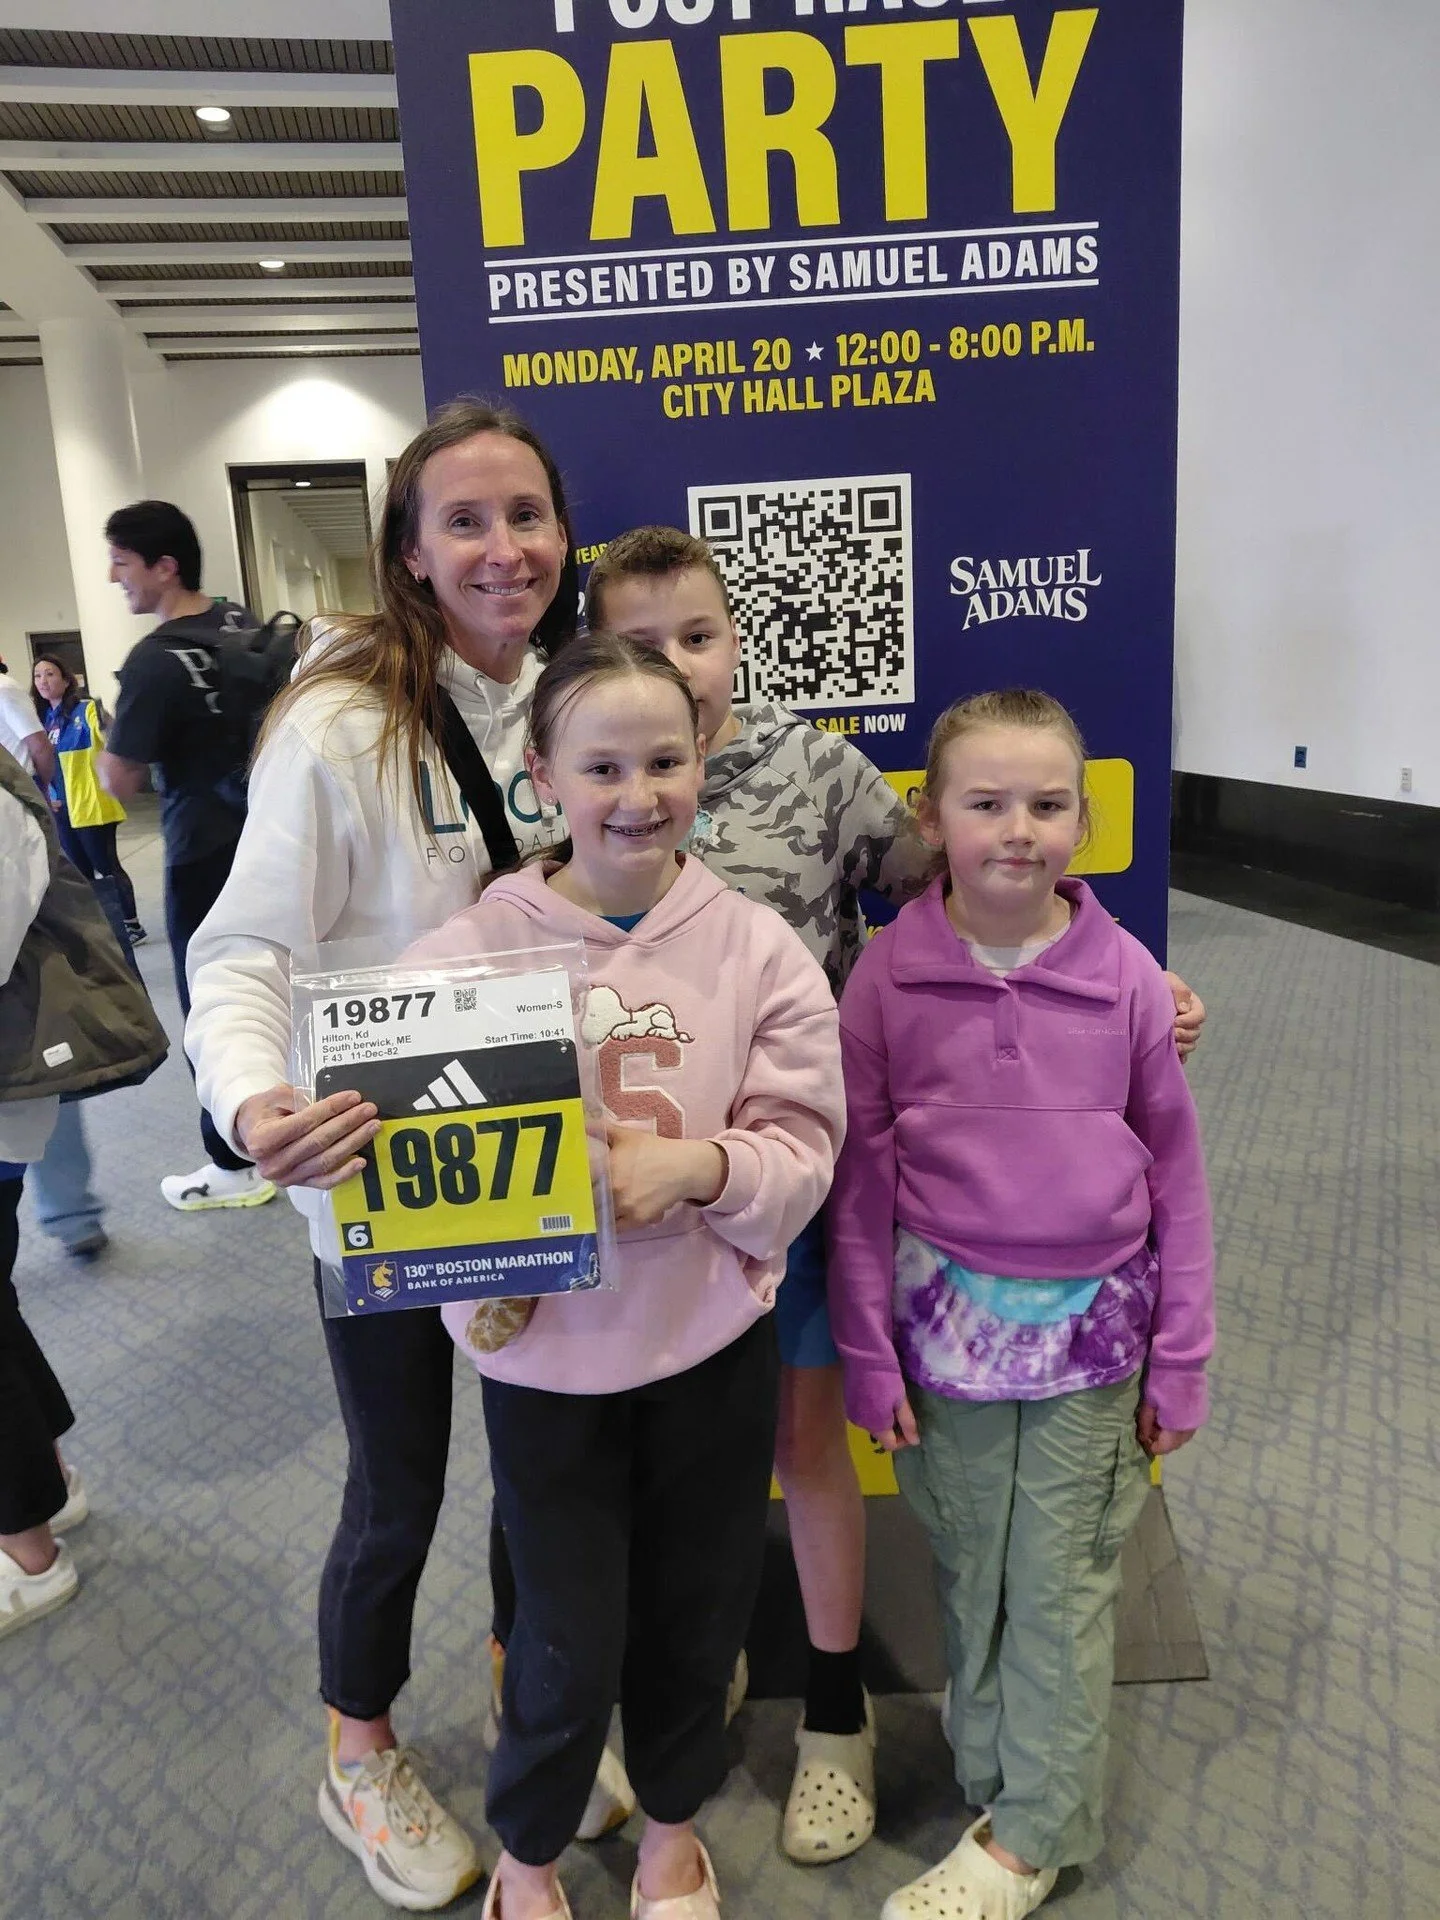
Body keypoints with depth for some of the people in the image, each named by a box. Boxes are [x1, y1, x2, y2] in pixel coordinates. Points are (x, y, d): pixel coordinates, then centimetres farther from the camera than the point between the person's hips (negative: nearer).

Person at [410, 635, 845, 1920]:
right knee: (570, 1642, 13)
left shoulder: (756, 947, -8)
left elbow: (803, 1150, -8)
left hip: (714, 1343, 2)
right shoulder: (473, 948, -11)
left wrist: (700, 1165, -25)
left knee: (696, 1615, 21)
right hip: (545, 1349, -1)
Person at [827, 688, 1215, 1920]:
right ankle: (998, 1782, 39)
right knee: (972, 1576, 16)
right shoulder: (889, 976, -8)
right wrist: (868, 1353, -2)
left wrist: (1182, 1357, 3)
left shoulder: (1125, 976, -7)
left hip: (1090, 1328, 0)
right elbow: (861, 1179, -4)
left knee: (1063, 1585, 12)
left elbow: (1176, 1175, 0)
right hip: (948, 1322, 0)